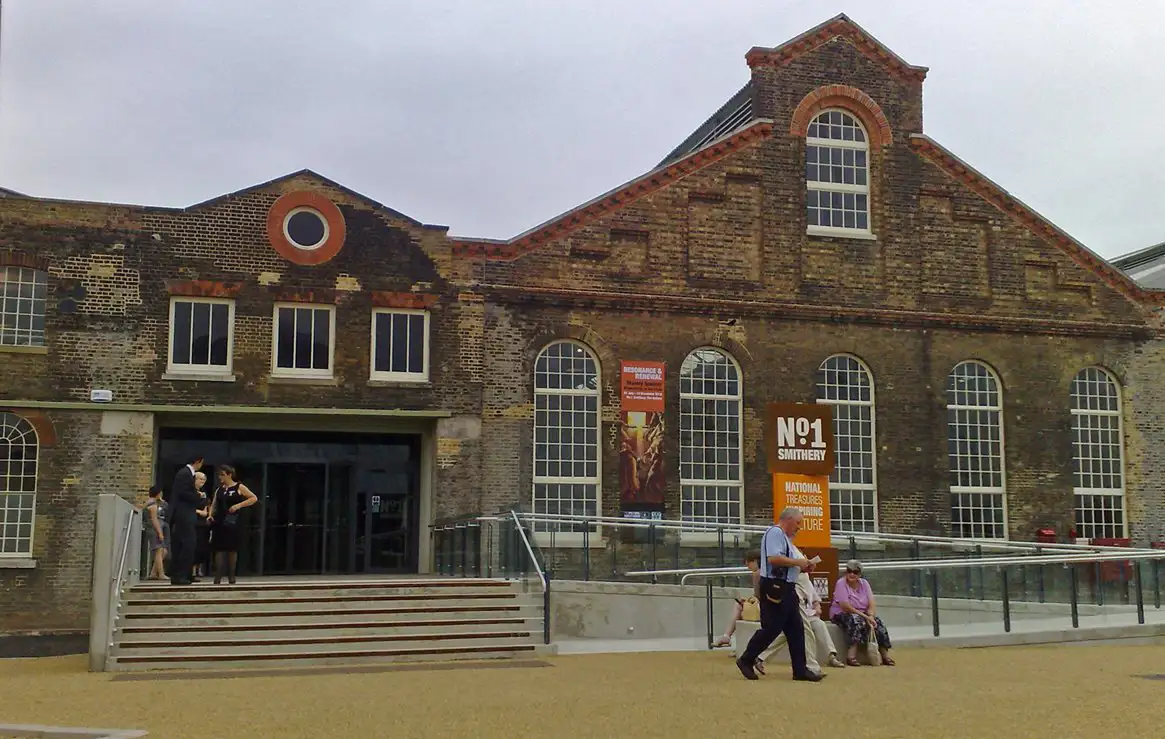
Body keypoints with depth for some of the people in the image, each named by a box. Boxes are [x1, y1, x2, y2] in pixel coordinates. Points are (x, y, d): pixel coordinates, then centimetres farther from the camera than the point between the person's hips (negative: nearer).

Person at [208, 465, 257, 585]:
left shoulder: (239, 487, 0)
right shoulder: (219, 490, 13)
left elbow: (254, 498, -4)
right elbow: (214, 505, 16)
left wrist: (238, 505, -13)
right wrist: (211, 515, -4)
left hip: (232, 523, -3)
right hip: (219, 522, 3)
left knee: (232, 549, 2)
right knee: (219, 549, -3)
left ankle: (231, 576, 10)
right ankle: (218, 577, -5)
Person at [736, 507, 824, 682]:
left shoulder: (784, 537, 23)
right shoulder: (775, 532, -10)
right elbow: (773, 558, -25)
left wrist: (802, 567, 11)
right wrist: (797, 562, -15)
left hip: (786, 589, 11)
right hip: (775, 587, -11)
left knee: (795, 629, 8)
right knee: (771, 628, -8)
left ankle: (800, 670, 10)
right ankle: (746, 661, 3)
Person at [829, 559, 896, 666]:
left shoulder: (864, 583, 4)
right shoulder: (841, 583, -13)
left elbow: (872, 604, -2)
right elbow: (846, 607, -21)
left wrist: (870, 616, -24)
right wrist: (865, 616, -25)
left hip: (863, 614, 6)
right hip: (841, 614, -6)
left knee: (877, 622, -21)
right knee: (856, 620, -36)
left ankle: (885, 655, -18)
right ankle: (851, 655, -43)